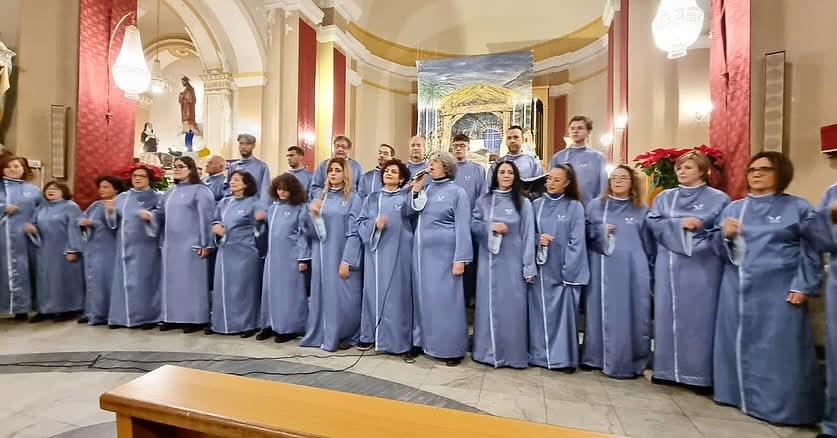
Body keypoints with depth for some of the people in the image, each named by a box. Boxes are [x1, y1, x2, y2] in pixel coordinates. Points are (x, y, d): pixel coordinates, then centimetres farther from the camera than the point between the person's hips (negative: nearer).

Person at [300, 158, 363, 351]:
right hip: (321, 255, 4)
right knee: (321, 294, 11)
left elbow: (354, 233, -9)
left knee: (341, 296, 1)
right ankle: (320, 334, 27)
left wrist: (346, 261, -16)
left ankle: (346, 336, 19)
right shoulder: (320, 196, 10)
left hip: (341, 255, -4)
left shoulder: (353, 198, -3)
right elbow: (311, 231, 9)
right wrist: (312, 214, -10)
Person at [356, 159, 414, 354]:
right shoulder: (373, 197, 13)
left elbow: (412, 214, -15)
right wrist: (374, 224, -13)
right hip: (375, 250, 3)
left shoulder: (406, 197, 5)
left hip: (398, 252, -2)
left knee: (395, 292, 0)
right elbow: (360, 222, 8)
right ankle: (369, 334, 20)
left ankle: (394, 339, 10)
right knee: (373, 290, 7)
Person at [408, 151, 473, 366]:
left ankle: (452, 348, 12)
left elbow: (462, 227, -8)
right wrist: (415, 191, 2)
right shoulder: (426, 190, 13)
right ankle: (423, 340, 26)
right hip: (422, 252, 6)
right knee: (423, 297, 11)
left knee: (445, 299, -1)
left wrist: (460, 259, -15)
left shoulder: (457, 192, -3)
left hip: (444, 254, -6)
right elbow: (413, 217, 12)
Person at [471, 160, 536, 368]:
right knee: (488, 305, 8)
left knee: (511, 306, 3)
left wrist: (528, 268, -8)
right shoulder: (484, 201, 7)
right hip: (488, 261, 2)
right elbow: (473, 225, 5)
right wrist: (490, 227, -14)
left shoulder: (523, 203, 2)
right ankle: (488, 351, 22)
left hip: (512, 262, -1)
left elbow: (528, 236, -3)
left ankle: (513, 354, 18)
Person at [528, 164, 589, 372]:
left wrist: (569, 271, -11)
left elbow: (576, 242, -5)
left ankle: (564, 358, 18)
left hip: (563, 270, -2)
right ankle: (540, 355, 21)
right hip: (540, 269, 3)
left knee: (564, 312, 2)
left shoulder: (575, 207, 0)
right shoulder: (536, 204, 7)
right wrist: (537, 239, -12)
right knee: (540, 313, 8)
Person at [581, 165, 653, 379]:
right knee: (602, 313, 6)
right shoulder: (595, 205, 8)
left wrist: (648, 269, 7)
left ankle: (629, 363, 15)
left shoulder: (642, 210, 9)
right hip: (602, 269, 0)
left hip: (632, 270, 1)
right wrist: (600, 231, -11)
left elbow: (649, 244, 11)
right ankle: (597, 357, 18)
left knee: (631, 314, 2)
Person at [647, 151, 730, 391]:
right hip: (669, 265, 3)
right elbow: (652, 223, 1)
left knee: (699, 317, 0)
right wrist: (679, 224, -13)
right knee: (668, 315, 7)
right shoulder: (664, 197, 12)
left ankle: (700, 374, 13)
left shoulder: (718, 198, 4)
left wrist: (699, 244, -13)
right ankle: (667, 368, 18)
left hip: (702, 267, -2)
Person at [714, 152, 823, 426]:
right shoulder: (733, 208, 10)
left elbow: (811, 252, -2)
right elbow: (720, 252, 10)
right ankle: (741, 394, 23)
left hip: (779, 292, -3)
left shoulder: (799, 207, 3)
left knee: (778, 350, 1)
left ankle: (781, 405, 15)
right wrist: (726, 235, -11)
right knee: (739, 346, 10)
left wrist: (802, 287, -11)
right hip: (737, 291, 3)